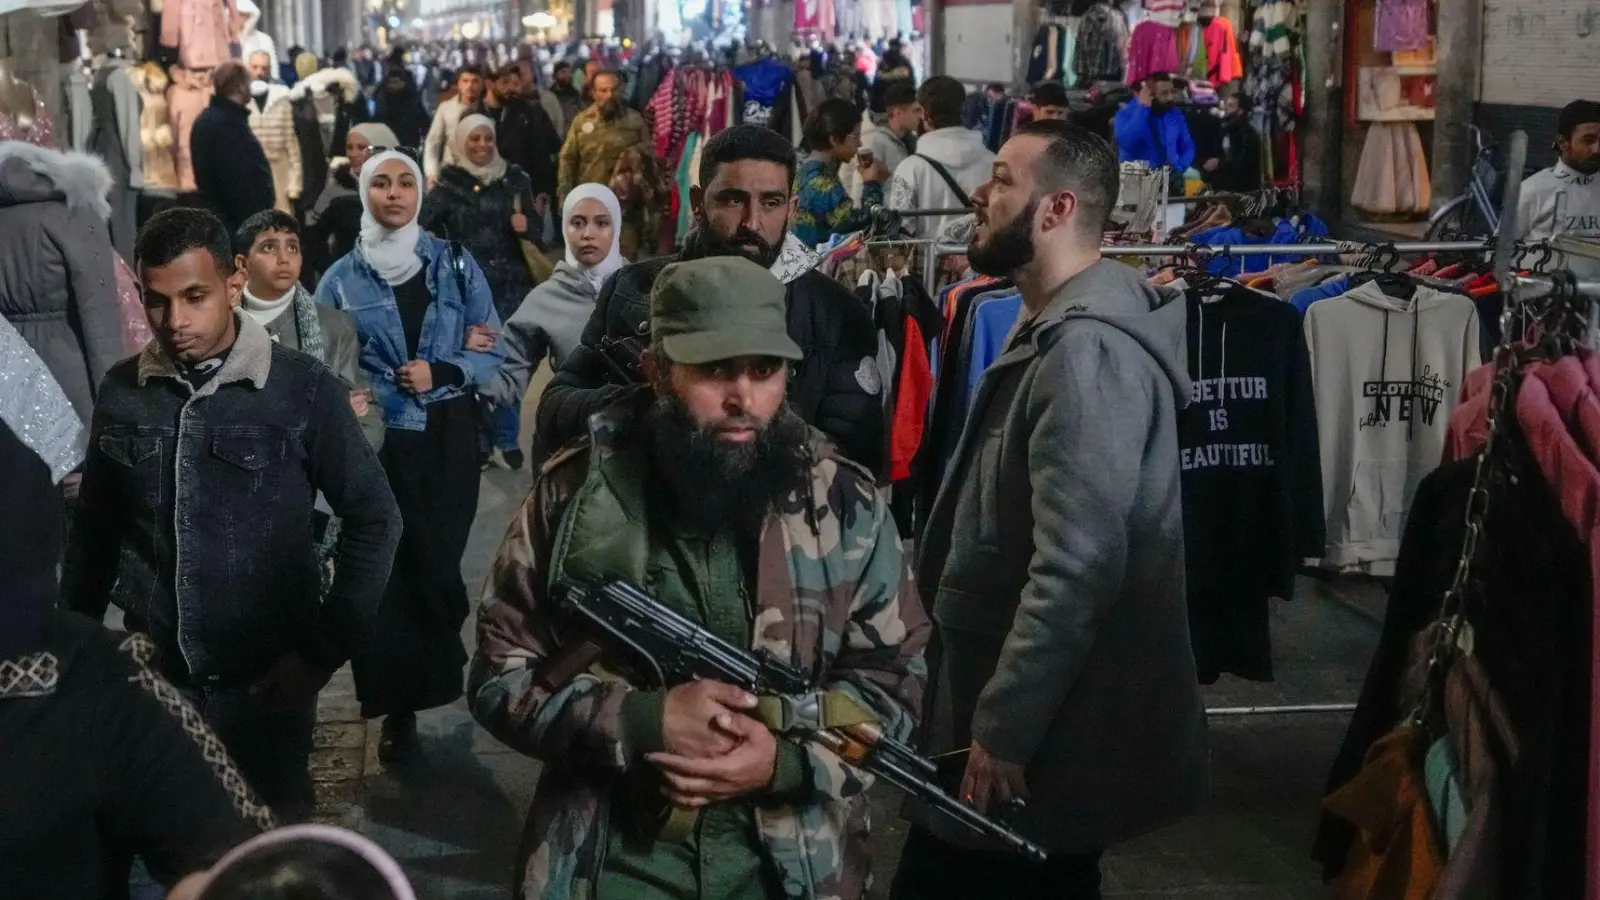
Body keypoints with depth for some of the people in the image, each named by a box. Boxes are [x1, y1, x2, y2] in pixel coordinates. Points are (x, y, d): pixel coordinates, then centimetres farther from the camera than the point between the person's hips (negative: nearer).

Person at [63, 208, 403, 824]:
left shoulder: (304, 390, -10)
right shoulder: (121, 391, 0)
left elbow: (373, 520, -6)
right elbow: (95, 525, 9)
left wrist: (323, 650, -8)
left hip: (264, 676, -2)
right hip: (149, 673, 3)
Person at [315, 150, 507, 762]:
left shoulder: (456, 266, 3)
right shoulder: (341, 279, 3)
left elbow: (493, 352, 2)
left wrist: (440, 374, -13)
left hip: (447, 438, 0)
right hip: (375, 443, 0)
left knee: (439, 564, 0)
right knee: (385, 570, -2)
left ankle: (421, 688, 23)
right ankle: (397, 703, 11)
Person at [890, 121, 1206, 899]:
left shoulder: (1087, 349, -22)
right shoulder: (1057, 331, 13)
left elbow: (1075, 567, -28)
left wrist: (1001, 729, -23)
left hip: (1053, 735, -10)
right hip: (1039, 712, 10)